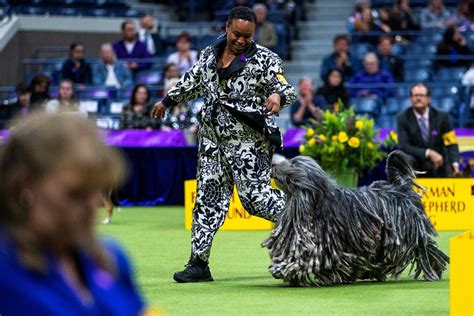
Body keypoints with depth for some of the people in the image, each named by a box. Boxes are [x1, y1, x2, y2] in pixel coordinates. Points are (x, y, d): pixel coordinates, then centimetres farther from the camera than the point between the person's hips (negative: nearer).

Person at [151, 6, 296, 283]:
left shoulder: (264, 60, -5)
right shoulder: (211, 55, 12)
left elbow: (287, 89, -11)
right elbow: (192, 82, 29)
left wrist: (278, 97, -35)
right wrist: (167, 101, 39)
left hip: (249, 142, -5)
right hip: (213, 138, 5)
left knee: (256, 196, -12)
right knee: (208, 198, 4)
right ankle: (199, 264, 6)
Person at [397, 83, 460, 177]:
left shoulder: (442, 116, -3)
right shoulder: (403, 117, -7)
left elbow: (451, 144, -4)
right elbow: (403, 146, -15)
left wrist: (455, 163, -25)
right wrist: (428, 153, -27)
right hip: (416, 166, -2)